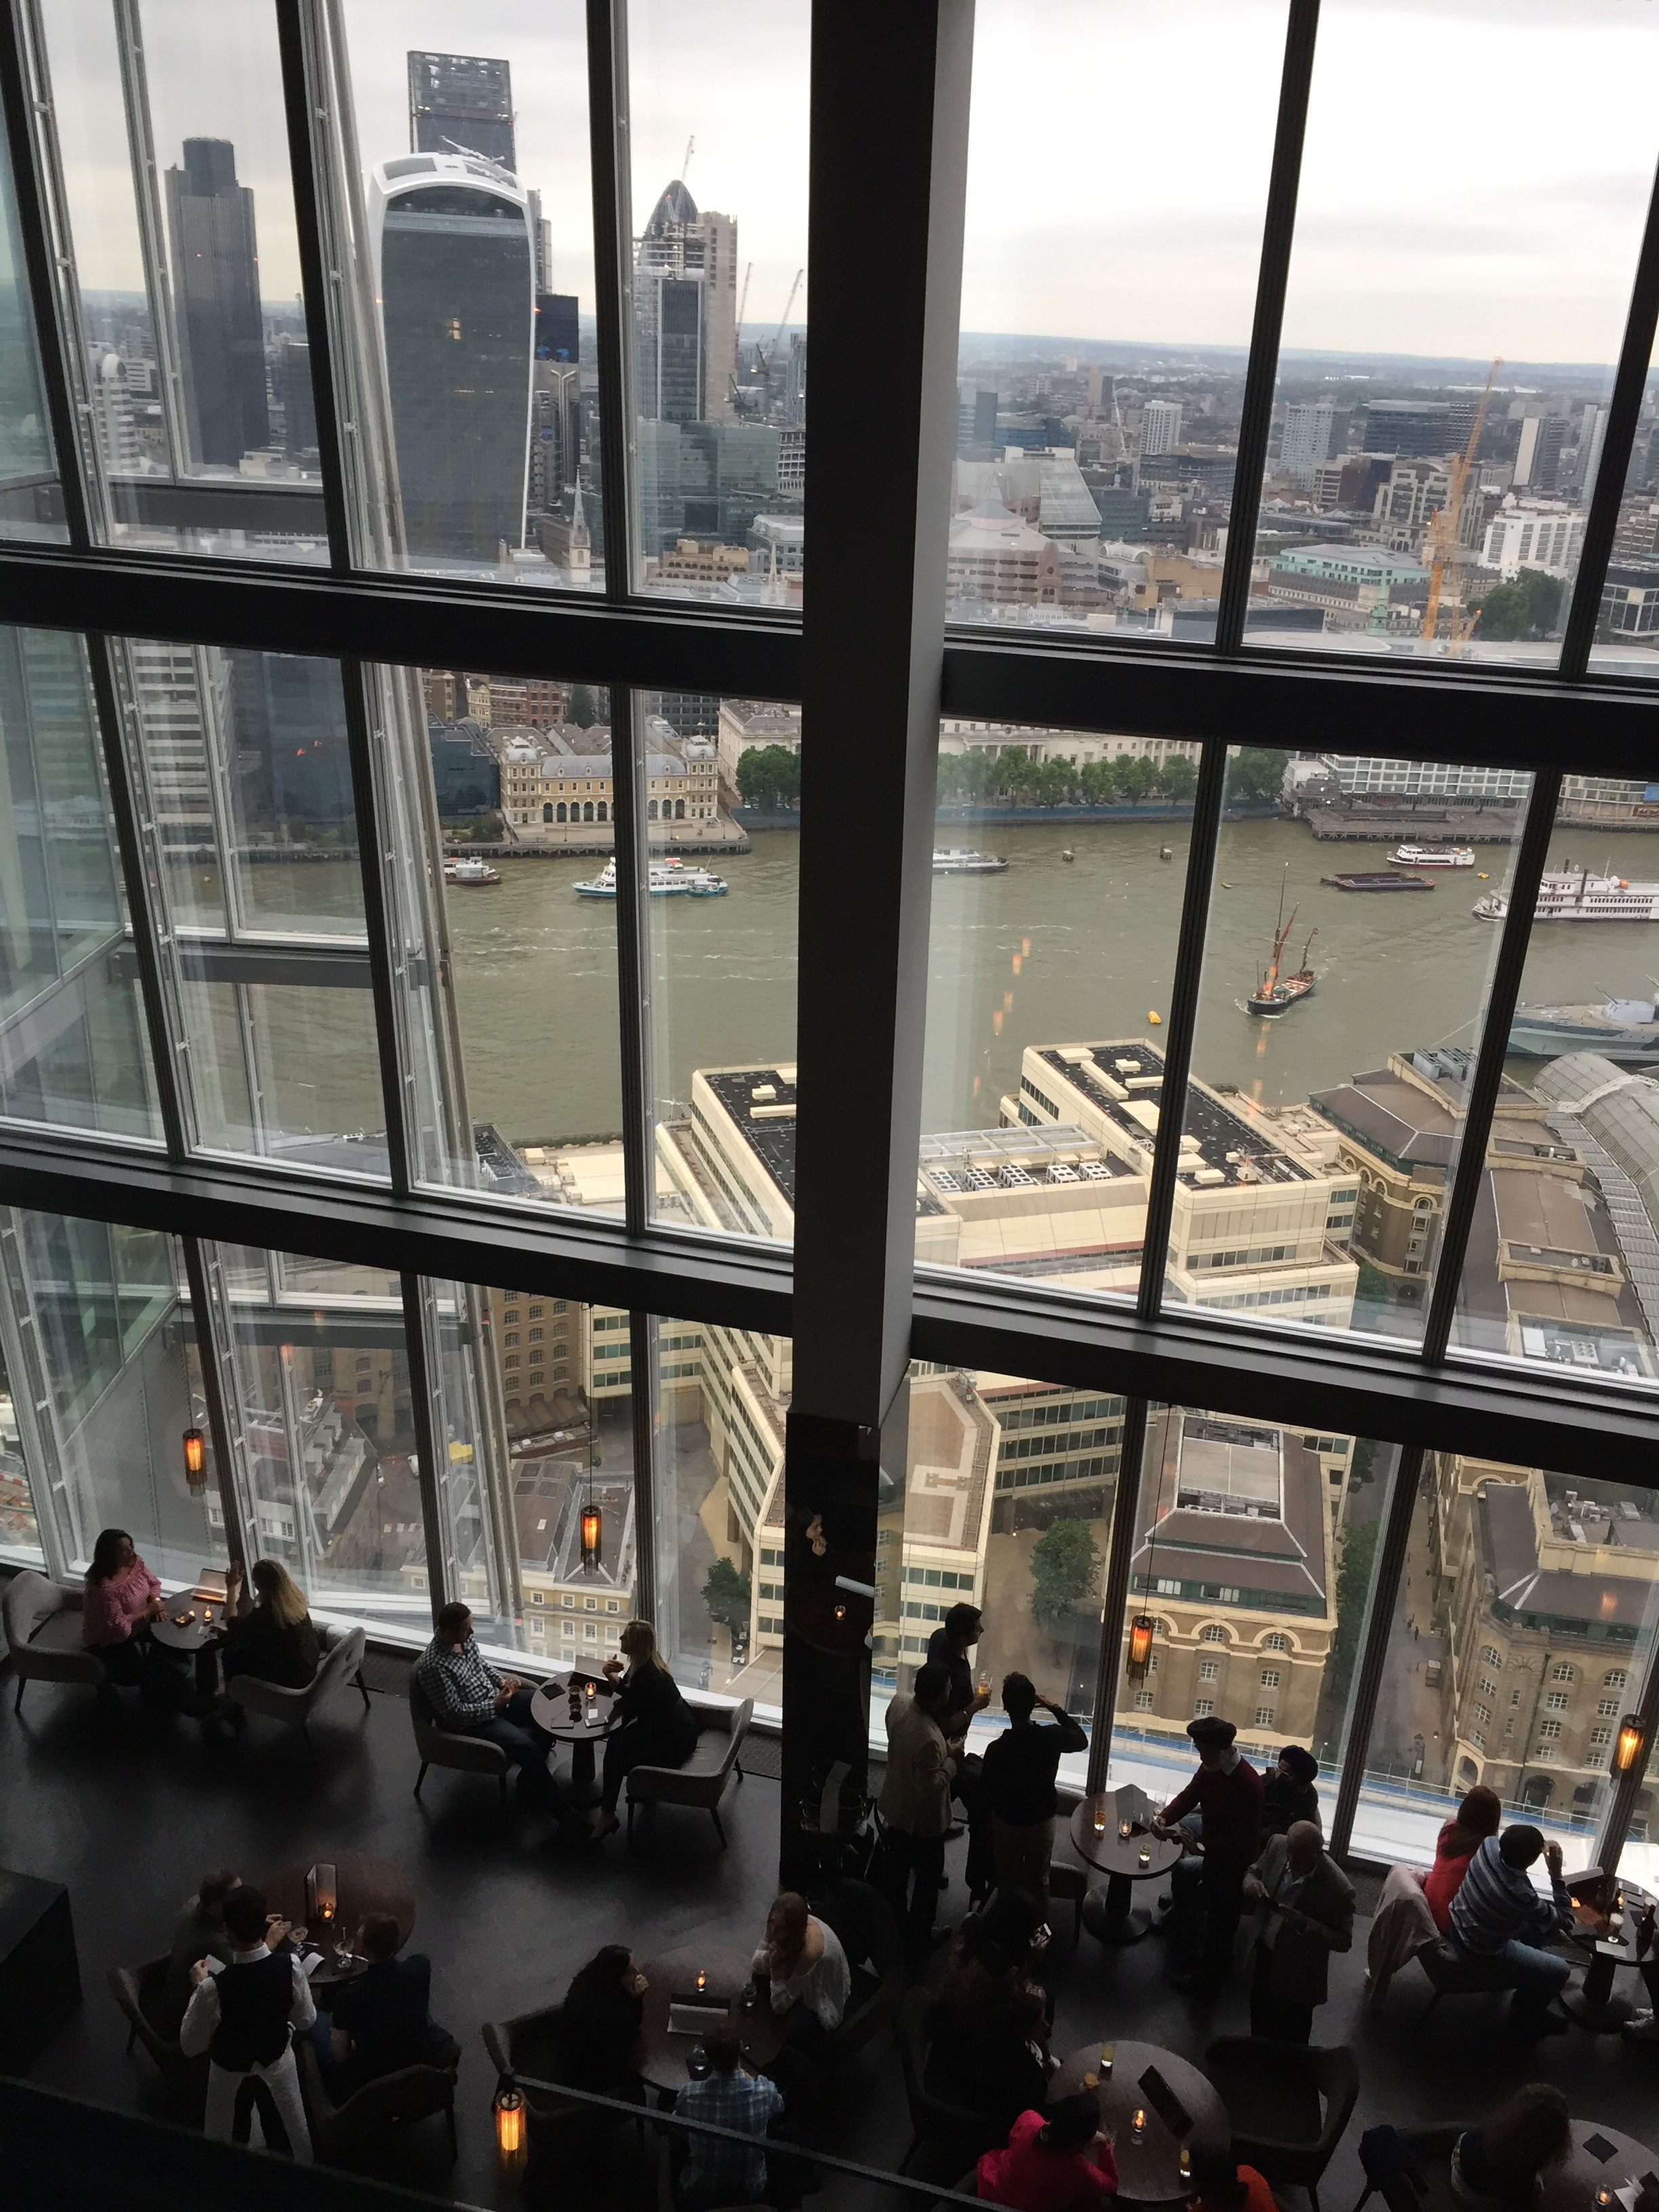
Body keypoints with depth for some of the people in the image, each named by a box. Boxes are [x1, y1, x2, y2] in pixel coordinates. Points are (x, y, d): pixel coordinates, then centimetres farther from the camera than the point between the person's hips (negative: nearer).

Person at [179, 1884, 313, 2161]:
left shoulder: (214, 1987, -42)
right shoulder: (290, 1966, -37)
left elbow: (190, 2047, -23)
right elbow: (306, 2020, -16)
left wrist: (199, 1986, -13)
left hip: (229, 2061, -1)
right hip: (276, 2053, 1)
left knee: (217, 2129, 32)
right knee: (294, 2117, 30)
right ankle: (305, 2167, 50)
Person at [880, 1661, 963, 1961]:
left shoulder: (899, 1701, -16)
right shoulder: (929, 1739, -40)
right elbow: (932, 1786, -30)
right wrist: (952, 1758, -18)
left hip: (895, 1808, 8)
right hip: (923, 1820, -8)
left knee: (897, 1870, 27)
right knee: (927, 1880, 16)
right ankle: (917, 1944, 33)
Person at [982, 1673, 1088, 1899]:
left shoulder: (996, 1749, -28)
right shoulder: (1051, 1738, -23)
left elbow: (989, 1795, -15)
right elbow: (1081, 1740, 0)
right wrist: (1055, 1708, 0)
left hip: (1007, 1824, -2)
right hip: (1042, 1823, 2)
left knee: (1008, 1883, 22)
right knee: (1039, 1881, 25)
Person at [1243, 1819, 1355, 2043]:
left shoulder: (1338, 1889, -32)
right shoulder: (1278, 1844, -17)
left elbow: (1344, 1942, -20)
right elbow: (1253, 1872, 2)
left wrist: (1304, 1924, -35)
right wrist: (1252, 1884, -22)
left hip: (1297, 1975, -5)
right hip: (1264, 1951, 5)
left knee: (1291, 2037, 19)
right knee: (1259, 2020, 29)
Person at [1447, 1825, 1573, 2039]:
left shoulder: (1490, 1845, -22)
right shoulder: (1520, 1896, -38)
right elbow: (1565, 1921, -19)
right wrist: (1556, 1873, -23)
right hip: (1481, 1951, -7)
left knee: (1543, 1915, 19)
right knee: (1559, 1972, 6)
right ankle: (1525, 2017, 29)